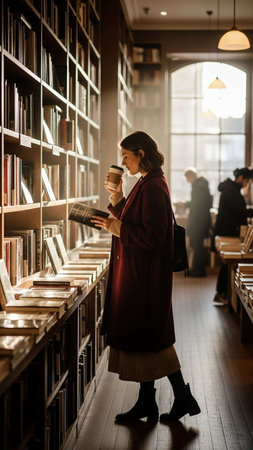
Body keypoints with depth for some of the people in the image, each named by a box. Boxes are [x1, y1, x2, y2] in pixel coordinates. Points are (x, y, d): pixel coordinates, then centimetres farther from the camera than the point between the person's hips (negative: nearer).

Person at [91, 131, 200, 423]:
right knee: (146, 339, 13)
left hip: (145, 276, -10)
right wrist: (118, 201, 8)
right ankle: (146, 404, 22)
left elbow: (153, 237, -24)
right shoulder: (147, 184, 12)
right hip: (139, 275, 10)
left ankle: (183, 397, 11)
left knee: (150, 339, -1)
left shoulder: (153, 188, -19)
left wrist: (119, 230, -18)